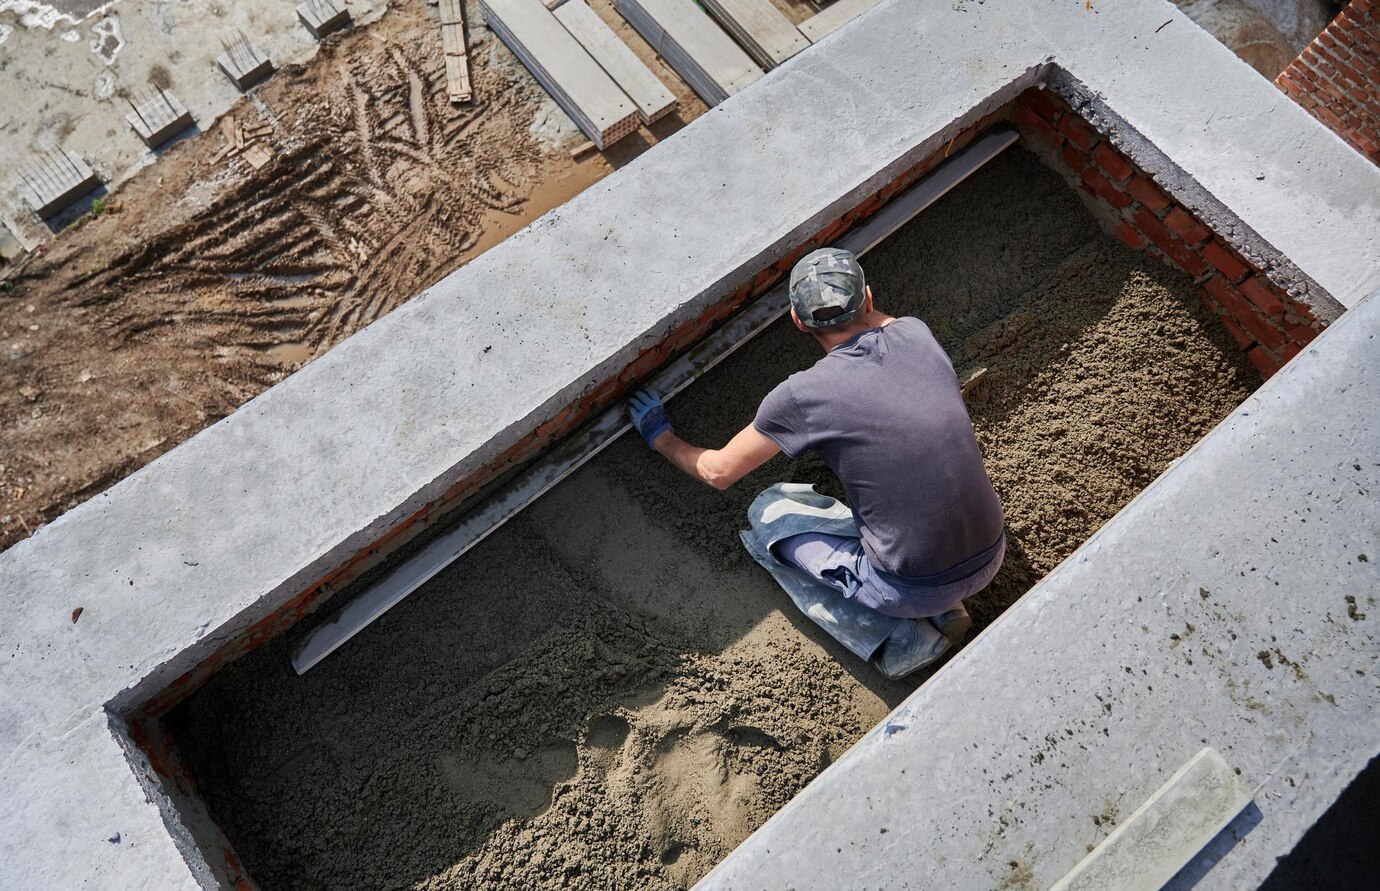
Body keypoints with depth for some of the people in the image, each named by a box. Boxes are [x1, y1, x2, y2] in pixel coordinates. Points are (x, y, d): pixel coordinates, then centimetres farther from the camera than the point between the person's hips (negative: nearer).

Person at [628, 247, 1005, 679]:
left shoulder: (803, 395, -15)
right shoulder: (917, 334, -2)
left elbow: (719, 471, 0)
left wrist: (660, 437, 18)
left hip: (913, 588, -5)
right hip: (992, 556, 6)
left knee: (767, 513, 12)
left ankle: (900, 640, 4)